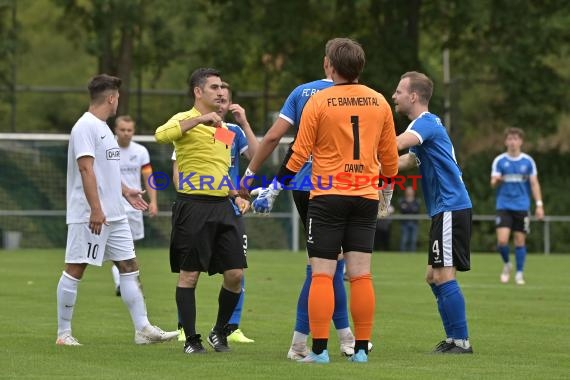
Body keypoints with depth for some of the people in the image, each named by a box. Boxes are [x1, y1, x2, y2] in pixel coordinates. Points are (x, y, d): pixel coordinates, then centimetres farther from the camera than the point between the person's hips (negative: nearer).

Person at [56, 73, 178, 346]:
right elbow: (86, 169, -21)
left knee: (129, 267, 6)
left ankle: (143, 329, 6)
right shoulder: (85, 127, -13)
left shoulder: (102, 127, 17)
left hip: (114, 215, 10)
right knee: (75, 269, -3)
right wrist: (96, 209, -25)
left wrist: (124, 191, 26)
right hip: (89, 216, -10)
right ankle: (64, 333, 3)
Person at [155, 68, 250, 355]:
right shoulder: (185, 120, -5)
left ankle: (219, 332, 18)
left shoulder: (224, 128, 19)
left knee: (235, 274, 2)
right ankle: (191, 339, 7)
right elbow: (161, 135, -28)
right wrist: (199, 119, -29)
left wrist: (236, 196, 16)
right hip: (193, 205, -7)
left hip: (222, 206, 7)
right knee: (189, 275, -1)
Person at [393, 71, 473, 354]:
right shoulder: (426, 125, 20)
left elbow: (398, 144, -31)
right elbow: (408, 160, 27)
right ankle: (453, 339, 15)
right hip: (444, 210, 10)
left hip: (451, 208, -10)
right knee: (433, 275, 13)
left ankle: (461, 342, -11)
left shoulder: (426, 123, -12)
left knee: (443, 275, -12)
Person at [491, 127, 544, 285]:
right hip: (504, 206, -1)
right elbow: (493, 183, -2)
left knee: (520, 241, 1)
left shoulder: (528, 161, 4)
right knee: (502, 240, -12)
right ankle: (506, 265, 15)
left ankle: (519, 273, 13)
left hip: (522, 207, 1)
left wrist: (539, 204, -2)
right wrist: (496, 181, -27)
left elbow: (534, 183, 7)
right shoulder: (499, 160, 1)